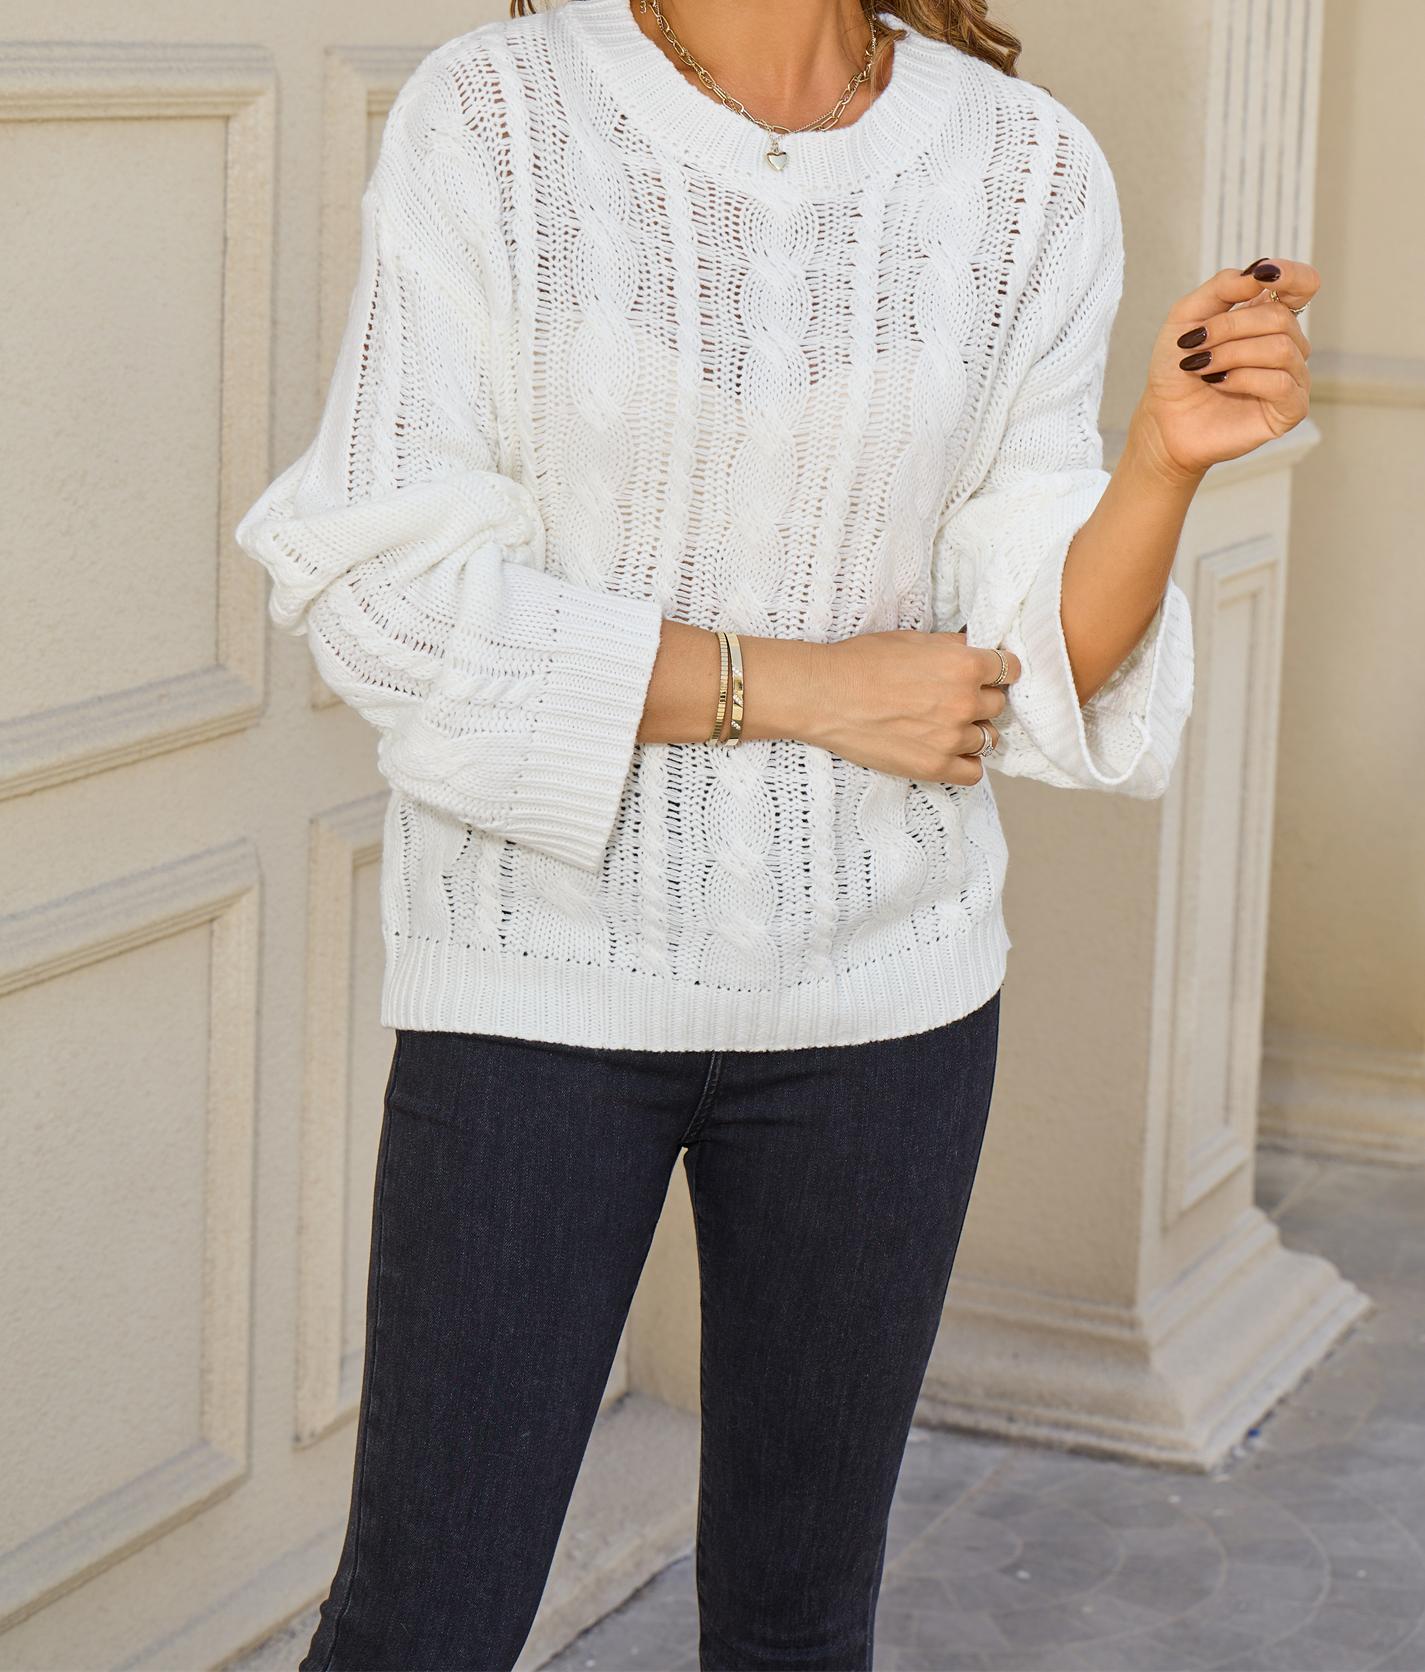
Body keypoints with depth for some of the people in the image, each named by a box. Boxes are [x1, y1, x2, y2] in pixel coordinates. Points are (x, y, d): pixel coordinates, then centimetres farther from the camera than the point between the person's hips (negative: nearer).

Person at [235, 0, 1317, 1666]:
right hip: (545, 967, -2)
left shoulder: (1028, 174, -4)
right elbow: (388, 599, -13)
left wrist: (1167, 457, -21)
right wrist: (803, 685, -14)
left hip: (877, 977, 3)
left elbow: (1036, 660, -2)